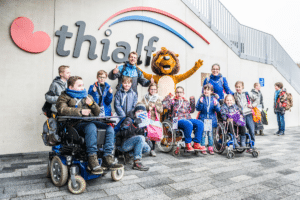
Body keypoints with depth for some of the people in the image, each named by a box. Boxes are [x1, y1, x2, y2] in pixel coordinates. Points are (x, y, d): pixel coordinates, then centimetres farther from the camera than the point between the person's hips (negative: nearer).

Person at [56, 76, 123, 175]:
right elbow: (62, 110, -8)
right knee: (91, 127, -38)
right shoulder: (64, 97, 15)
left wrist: (92, 104, 5)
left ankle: (108, 159, -21)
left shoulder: (87, 96, 30)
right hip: (76, 123, -5)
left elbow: (97, 112, 25)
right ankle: (92, 162, -36)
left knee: (109, 128, -20)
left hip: (91, 121, 6)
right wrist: (80, 111, -16)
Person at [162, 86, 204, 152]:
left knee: (200, 123, -20)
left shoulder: (186, 102, 28)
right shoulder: (173, 101, 15)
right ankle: (188, 145, -23)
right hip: (178, 120, -5)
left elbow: (191, 110, 23)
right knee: (188, 124, -37)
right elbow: (164, 104, 1)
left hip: (188, 119, 5)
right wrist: (168, 97, -1)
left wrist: (192, 101, 16)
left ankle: (196, 144, -16)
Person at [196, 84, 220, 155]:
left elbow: (218, 110, 2)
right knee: (203, 134, -2)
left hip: (211, 119, 2)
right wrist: (200, 103, -20)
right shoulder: (201, 98, 2)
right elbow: (198, 109, -4)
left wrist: (216, 105, -18)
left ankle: (210, 148, 18)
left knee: (210, 134, 8)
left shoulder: (214, 99, 6)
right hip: (203, 119, -1)